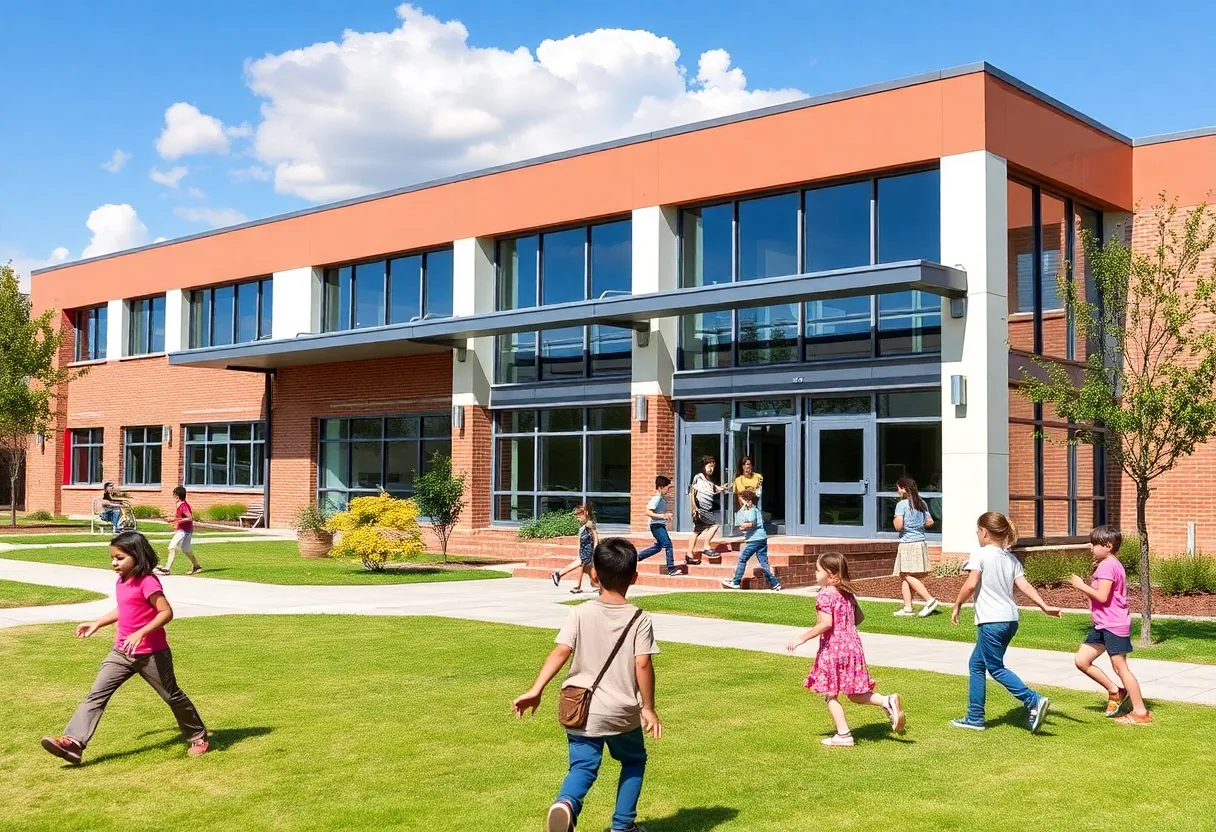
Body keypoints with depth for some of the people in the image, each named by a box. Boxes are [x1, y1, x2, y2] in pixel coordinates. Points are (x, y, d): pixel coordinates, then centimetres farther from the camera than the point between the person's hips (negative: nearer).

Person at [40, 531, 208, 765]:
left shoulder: (148, 582, -18)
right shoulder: (122, 582, 8)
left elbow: (166, 612, -25)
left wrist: (141, 633, -34)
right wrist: (97, 624, 22)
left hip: (151, 653, -7)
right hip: (122, 653, 7)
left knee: (172, 696, 8)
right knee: (96, 694, -7)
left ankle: (198, 736, 26)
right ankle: (74, 742, -14)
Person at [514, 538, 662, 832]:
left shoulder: (580, 614, -4)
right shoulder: (640, 619, -6)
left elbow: (560, 652, -13)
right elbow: (643, 664, -12)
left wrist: (535, 691, -14)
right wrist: (648, 708, -2)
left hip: (583, 711, 0)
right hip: (623, 713, 0)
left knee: (583, 767, 5)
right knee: (633, 761, 24)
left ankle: (566, 803, -26)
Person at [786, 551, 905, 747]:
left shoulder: (825, 595, -16)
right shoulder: (848, 593, 9)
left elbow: (826, 624, -25)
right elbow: (859, 617, 17)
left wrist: (802, 639, -20)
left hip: (832, 649, -8)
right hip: (852, 645, 8)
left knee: (830, 695, 6)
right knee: (854, 694, 16)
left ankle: (843, 735, 8)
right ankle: (887, 701, -3)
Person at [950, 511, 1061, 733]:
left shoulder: (980, 554, -8)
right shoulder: (1011, 559, 13)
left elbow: (971, 584, -16)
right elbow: (1025, 586, 3)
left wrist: (957, 606, -4)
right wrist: (1045, 607, 1)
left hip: (991, 621, -8)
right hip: (1010, 620, 8)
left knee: (996, 668, 1)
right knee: (977, 663, 16)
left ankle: (1033, 701, -15)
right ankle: (974, 717, 19)